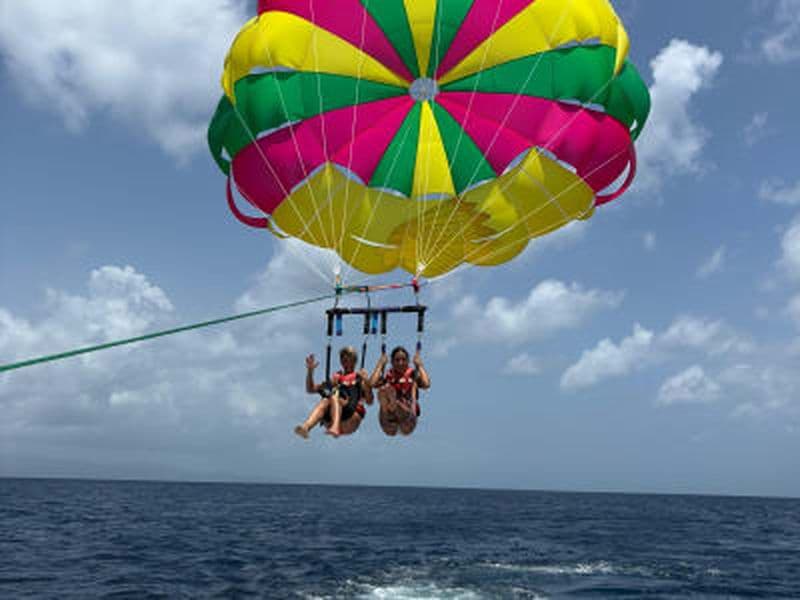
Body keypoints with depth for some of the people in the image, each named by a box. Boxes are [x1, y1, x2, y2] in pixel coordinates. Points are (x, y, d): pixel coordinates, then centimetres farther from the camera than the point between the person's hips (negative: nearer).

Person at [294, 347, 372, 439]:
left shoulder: (360, 377, 17)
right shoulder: (337, 377, 26)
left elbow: (369, 401, 4)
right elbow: (311, 389, 23)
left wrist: (366, 382, -11)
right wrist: (310, 371, 9)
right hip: (331, 421, 3)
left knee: (334, 397, -29)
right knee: (324, 402, -27)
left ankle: (335, 428, -56)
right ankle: (306, 426, -55)